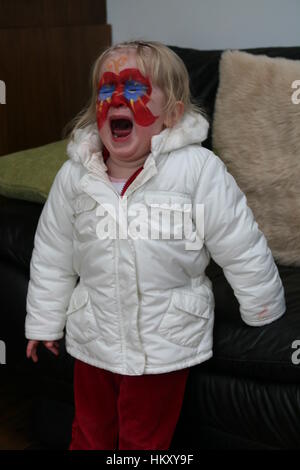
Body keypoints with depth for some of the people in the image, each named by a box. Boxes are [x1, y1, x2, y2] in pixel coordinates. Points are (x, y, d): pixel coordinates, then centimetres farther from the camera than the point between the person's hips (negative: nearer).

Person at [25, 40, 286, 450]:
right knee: (90, 433, 24)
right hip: (93, 335, 3)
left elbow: (241, 246, -9)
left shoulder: (199, 171, -19)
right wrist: (44, 321, 11)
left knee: (145, 441, 16)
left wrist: (263, 309, 1)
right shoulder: (74, 175, -7)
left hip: (165, 340, -3)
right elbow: (52, 255, 4)